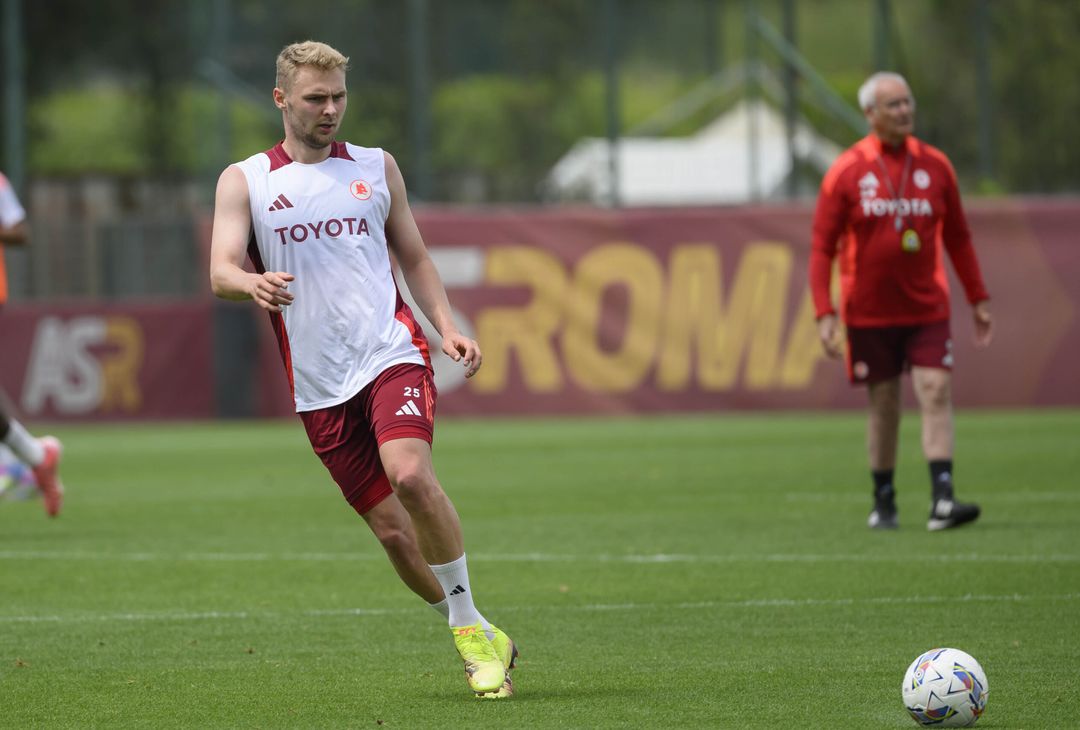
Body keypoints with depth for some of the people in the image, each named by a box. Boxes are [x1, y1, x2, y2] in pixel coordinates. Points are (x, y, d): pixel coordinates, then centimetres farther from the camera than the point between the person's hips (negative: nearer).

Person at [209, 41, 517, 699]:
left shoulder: (377, 168, 14)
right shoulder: (244, 181, 8)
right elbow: (221, 271, -4)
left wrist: (448, 327, 6)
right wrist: (252, 283, -28)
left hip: (392, 353, -1)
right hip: (320, 385, 1)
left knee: (410, 473, -28)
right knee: (392, 531, -1)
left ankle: (470, 626, -15)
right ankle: (483, 642, 16)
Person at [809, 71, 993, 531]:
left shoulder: (935, 165, 4)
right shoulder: (846, 172, -4)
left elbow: (957, 238, 13)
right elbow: (822, 248, -3)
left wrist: (978, 299, 12)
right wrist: (825, 315, -10)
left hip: (927, 308, 1)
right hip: (870, 313, -1)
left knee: (936, 393, -12)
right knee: (884, 405, 5)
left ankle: (942, 501, -17)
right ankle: (883, 502, 19)